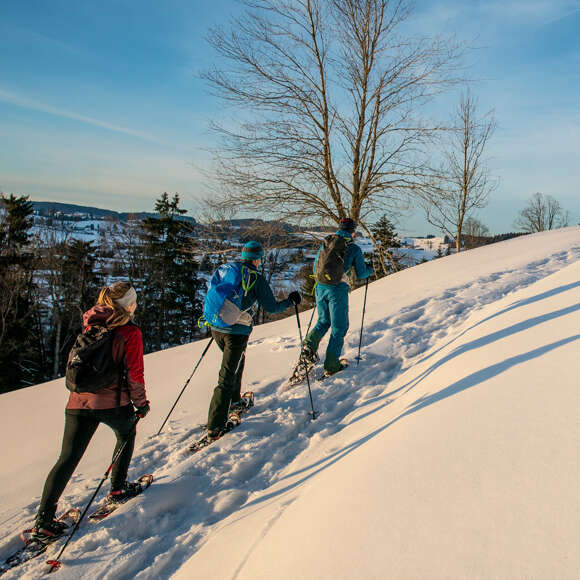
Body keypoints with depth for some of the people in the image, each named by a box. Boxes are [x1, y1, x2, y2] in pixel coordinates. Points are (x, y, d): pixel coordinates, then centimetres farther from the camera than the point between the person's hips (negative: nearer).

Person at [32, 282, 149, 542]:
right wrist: (141, 402, 6)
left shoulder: (90, 325, 10)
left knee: (67, 459, 7)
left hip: (78, 401, 4)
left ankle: (43, 520, 4)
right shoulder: (130, 331, -7)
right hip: (113, 402, -4)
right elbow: (134, 374, -7)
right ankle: (117, 488, 32)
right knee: (127, 435, 27)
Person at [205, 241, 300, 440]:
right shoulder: (256, 278, -7)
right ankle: (215, 428, -1)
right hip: (237, 331, -6)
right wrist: (291, 300, 11)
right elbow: (271, 307, -5)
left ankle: (234, 401, 46)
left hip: (216, 327, 6)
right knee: (227, 378, -2)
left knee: (236, 362, 31)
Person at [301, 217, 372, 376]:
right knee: (339, 328, 8)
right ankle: (331, 366, 9)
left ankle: (309, 346, 0)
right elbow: (361, 274, 6)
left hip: (321, 287, 4)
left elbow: (315, 268, 16)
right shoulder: (354, 248, 1)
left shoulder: (326, 243, 12)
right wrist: (370, 270, 28)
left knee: (324, 321, 24)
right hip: (338, 290, -4)